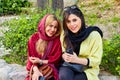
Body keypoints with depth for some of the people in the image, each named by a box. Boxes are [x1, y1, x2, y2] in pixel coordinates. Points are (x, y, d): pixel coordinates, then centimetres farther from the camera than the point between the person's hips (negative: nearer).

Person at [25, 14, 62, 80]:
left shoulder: (58, 39, -3)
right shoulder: (34, 38, 0)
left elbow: (56, 59, -4)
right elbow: (32, 57, -4)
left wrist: (40, 61, -12)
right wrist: (36, 70, -21)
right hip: (36, 69, 2)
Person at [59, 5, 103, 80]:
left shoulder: (94, 35, -13)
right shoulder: (65, 35, 0)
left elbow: (96, 60, -11)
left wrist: (77, 60, -25)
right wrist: (64, 56, -13)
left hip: (87, 69, -2)